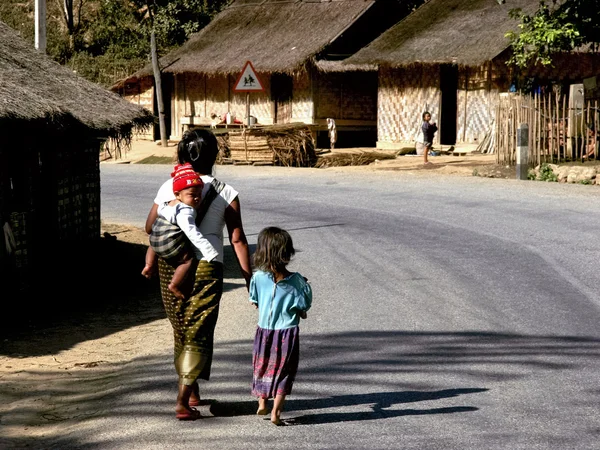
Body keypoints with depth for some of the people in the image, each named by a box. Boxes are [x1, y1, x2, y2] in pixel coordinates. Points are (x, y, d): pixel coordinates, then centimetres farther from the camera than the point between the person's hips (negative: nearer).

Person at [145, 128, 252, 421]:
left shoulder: (169, 187, 3)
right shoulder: (225, 193, -2)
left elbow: (150, 227, 7)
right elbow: (237, 239, -5)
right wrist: (249, 277, -1)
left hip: (170, 265, 3)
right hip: (206, 267, -3)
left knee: (181, 329, 18)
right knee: (198, 333, 2)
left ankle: (192, 392, 32)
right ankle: (183, 401, -9)